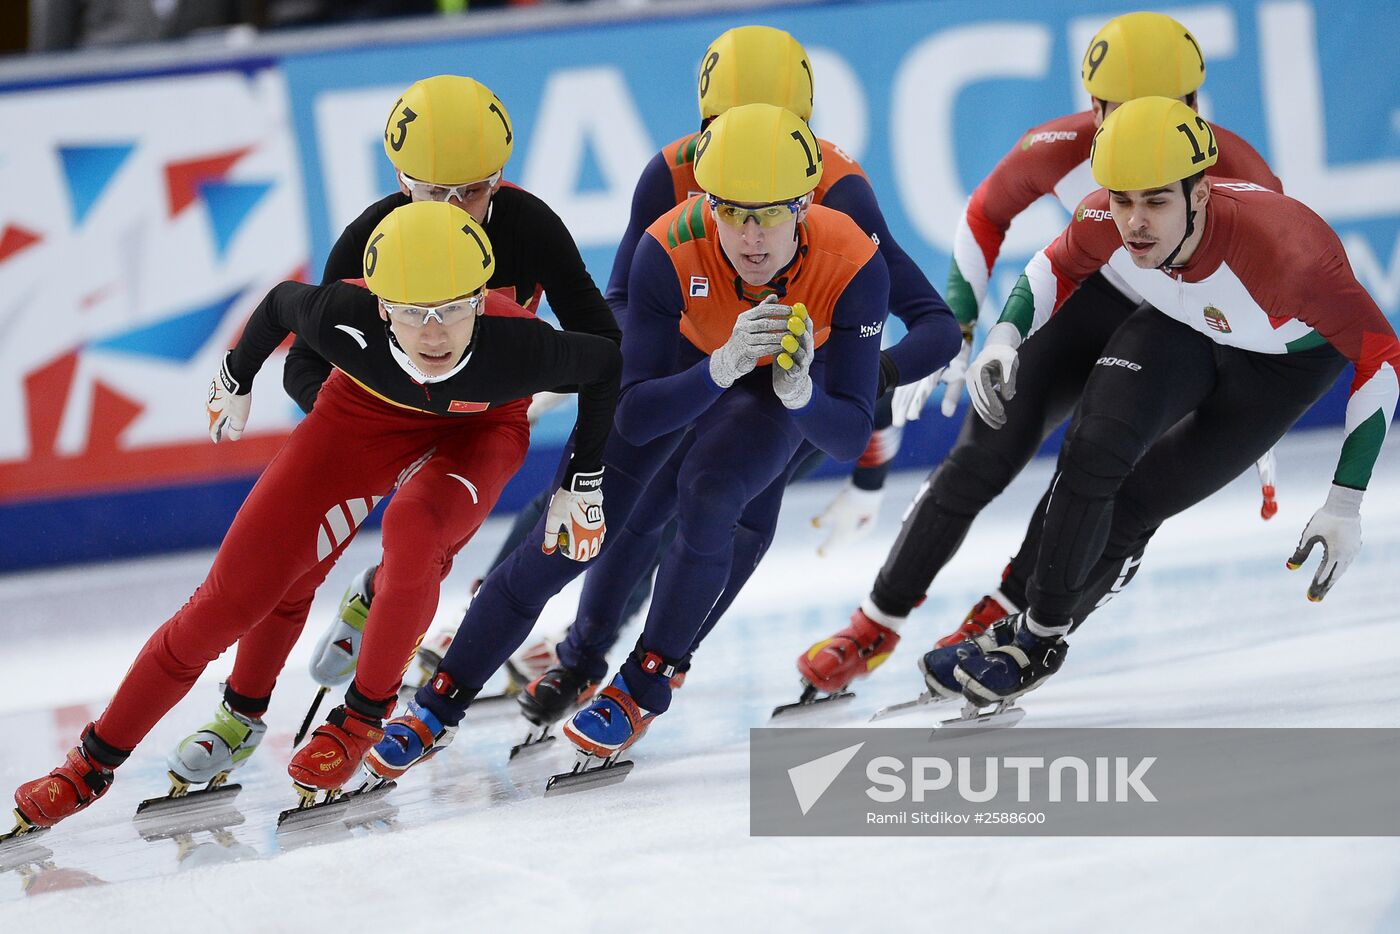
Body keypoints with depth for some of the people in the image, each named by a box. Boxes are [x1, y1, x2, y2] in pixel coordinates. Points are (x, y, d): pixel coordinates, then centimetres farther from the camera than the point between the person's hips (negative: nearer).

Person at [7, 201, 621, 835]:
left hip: (476, 430, -1)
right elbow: (281, 302, -10)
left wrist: (583, 487, -9)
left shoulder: (517, 347, -38)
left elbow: (606, 366, -16)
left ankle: (363, 716, -9)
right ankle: (95, 761, 10)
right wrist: (235, 380, 8)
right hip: (366, 412, 1)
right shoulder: (343, 319, -36)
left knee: (414, 533, -35)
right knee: (237, 589, -5)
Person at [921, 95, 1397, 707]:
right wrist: (1004, 338, -25)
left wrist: (1345, 506, -31)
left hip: (1289, 362, -3)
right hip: (1183, 329, 3)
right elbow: (1058, 265, -5)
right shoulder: (1106, 224, -31)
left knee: (1136, 504, -10)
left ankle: (1038, 639, 10)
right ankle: (1040, 624, -4)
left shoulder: (1283, 255, -44)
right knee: (1093, 449, -22)